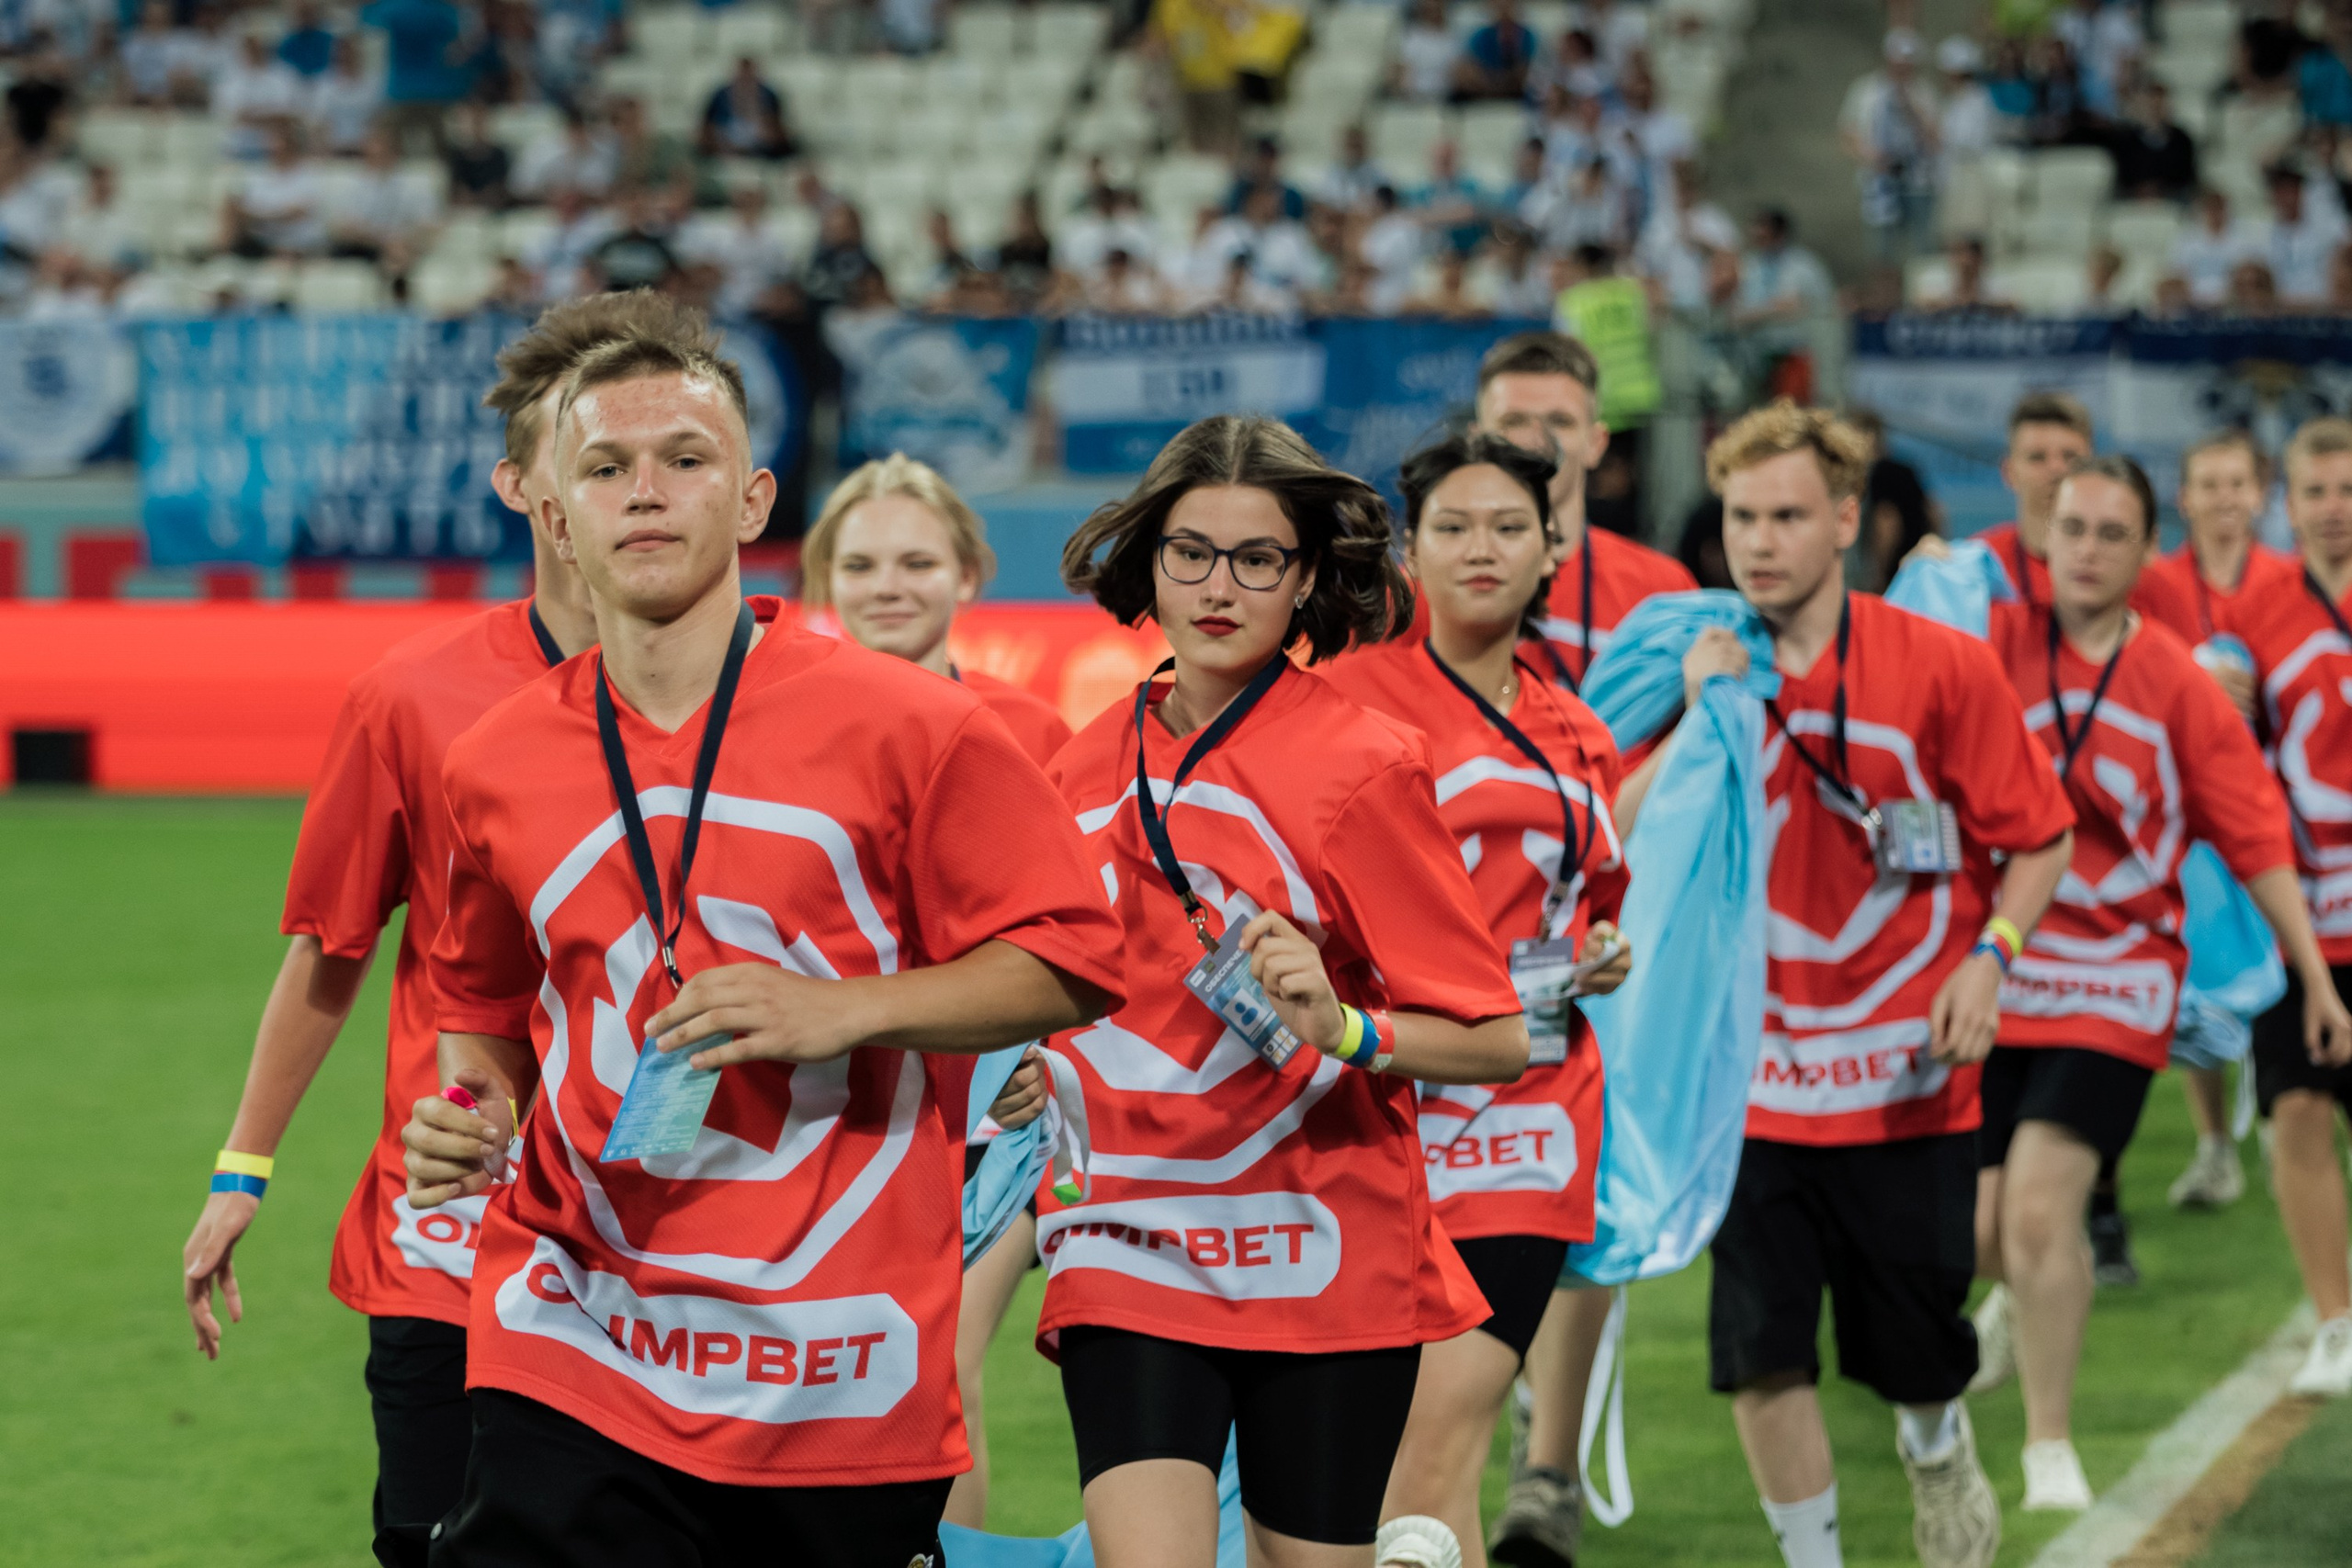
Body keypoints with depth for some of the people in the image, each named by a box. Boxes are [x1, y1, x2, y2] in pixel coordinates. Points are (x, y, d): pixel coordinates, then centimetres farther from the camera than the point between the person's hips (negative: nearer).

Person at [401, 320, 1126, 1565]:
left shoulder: (904, 726, -3)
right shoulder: (491, 769, 7)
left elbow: (1069, 963, -1)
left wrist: (845, 1010, -14)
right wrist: (471, 1103, 3)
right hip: (572, 1358, 1)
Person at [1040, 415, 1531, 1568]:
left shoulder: (1361, 763, -7)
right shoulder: (1089, 768, 8)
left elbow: (1495, 1041, -9)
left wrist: (1342, 1029, -25)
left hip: (1323, 1268, -2)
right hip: (1129, 1256, 3)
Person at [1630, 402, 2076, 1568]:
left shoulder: (1943, 667, -7)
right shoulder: (1704, 668, 0)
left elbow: (2039, 840, 0)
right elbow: (1622, 846, -7)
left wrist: (1987, 959, -15)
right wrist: (1699, 716, -16)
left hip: (1909, 1073, -1)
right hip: (1757, 1076, 1)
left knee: (1916, 1356, 9)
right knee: (1760, 1359, -7)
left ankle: (1938, 1451, 44)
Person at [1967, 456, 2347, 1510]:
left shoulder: (2179, 685, -3)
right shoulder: (1997, 645, -1)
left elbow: (2257, 840, 1)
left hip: (2115, 984, -2)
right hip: (1989, 975, 2)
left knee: (2041, 1211, -17)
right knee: (1980, 1230, 7)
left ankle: (2050, 1446, -2)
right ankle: (2020, 1297, 46)